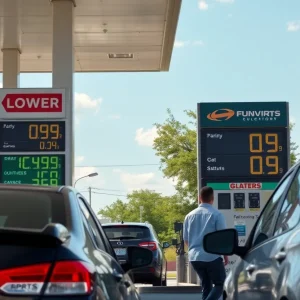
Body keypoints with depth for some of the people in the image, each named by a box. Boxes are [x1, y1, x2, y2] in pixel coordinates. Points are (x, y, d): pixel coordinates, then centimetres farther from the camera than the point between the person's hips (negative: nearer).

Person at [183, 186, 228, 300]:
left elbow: (186, 239, 15)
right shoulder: (216, 214, -7)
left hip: (194, 257, 5)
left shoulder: (190, 216, 8)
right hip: (212, 257, -5)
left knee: (206, 285, 18)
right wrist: (225, 255, 5)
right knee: (220, 284, 6)